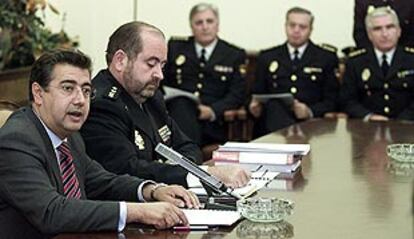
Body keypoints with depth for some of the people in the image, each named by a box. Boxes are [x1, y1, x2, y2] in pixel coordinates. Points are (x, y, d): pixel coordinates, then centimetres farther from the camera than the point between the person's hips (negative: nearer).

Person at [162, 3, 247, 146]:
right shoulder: (175, 47, 19)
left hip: (212, 123, -2)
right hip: (177, 111, 2)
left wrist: (213, 110, -14)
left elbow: (237, 94, 5)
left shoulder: (235, 55, 14)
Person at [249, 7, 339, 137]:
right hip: (273, 124, 0)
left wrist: (310, 112, -14)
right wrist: (255, 107, -4)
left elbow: (331, 100, 6)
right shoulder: (267, 57, 19)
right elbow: (258, 94, 20)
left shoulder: (327, 58, 12)